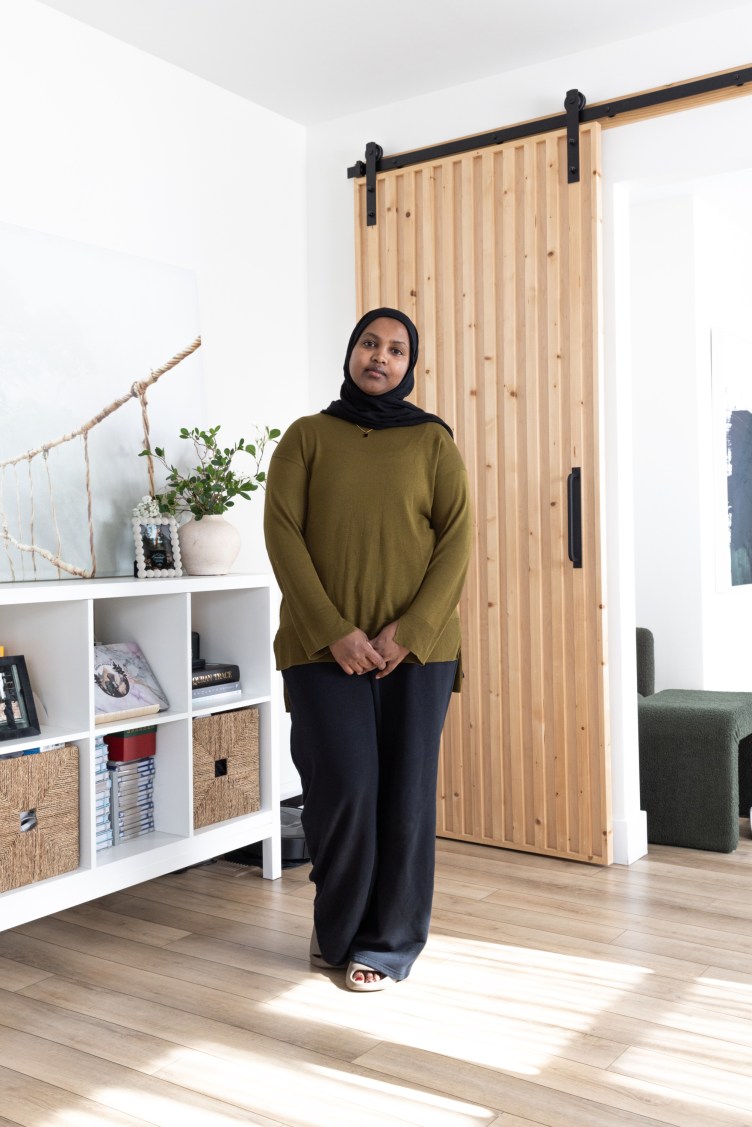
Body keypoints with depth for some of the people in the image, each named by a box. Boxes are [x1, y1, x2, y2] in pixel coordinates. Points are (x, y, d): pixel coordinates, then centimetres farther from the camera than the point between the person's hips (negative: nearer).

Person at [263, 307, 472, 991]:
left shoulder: (433, 441, 7)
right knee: (344, 787, -5)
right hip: (324, 646, 0)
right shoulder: (307, 437, 7)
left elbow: (457, 538, 0)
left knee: (406, 793, 2)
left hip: (416, 647, 1)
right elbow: (282, 532, -2)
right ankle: (338, 928, 22)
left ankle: (388, 944, 20)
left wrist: (407, 631, -12)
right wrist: (334, 631, -12)